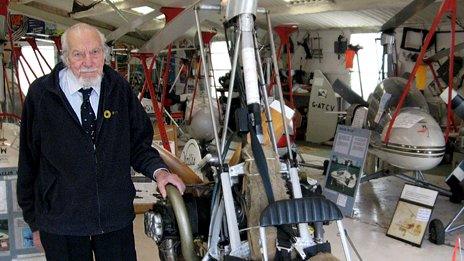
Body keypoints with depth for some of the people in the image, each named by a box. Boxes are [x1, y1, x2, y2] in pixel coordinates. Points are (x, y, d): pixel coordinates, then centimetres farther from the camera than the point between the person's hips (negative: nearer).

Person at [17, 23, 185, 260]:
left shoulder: (120, 89, -1)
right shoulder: (40, 94, -6)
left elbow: (138, 144, 8)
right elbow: (29, 162, -1)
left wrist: (157, 170, -13)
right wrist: (34, 222, 3)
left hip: (117, 219, 2)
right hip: (60, 225, -1)